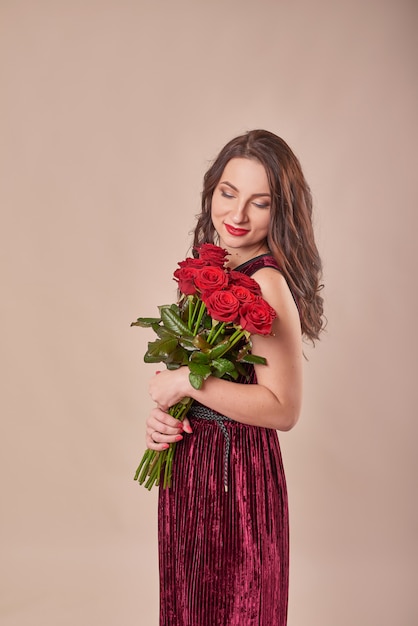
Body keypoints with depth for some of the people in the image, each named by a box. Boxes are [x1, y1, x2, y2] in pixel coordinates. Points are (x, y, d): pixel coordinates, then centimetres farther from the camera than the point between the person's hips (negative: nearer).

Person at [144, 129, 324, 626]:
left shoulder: (268, 283, -21)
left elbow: (283, 409, -24)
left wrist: (188, 381, -22)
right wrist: (161, 415, -5)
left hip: (236, 471, -8)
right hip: (187, 462, 8)